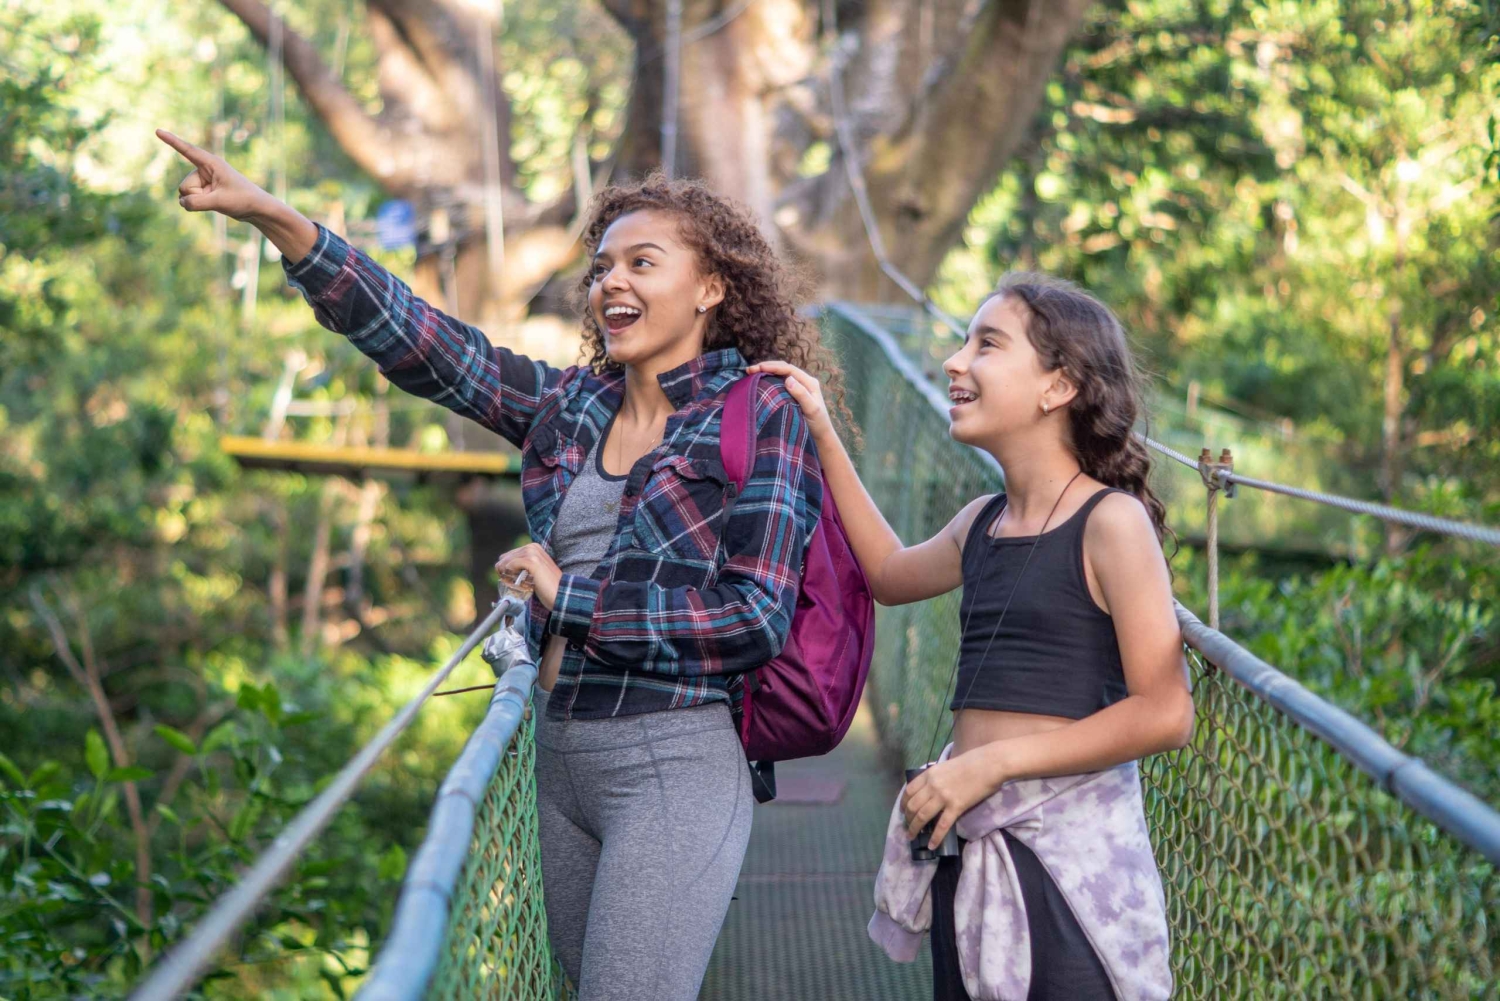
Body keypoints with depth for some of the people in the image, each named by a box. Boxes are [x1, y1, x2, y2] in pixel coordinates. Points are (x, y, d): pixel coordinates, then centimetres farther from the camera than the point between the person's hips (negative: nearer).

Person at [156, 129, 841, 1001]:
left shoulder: (761, 417, -5)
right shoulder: (570, 406, 11)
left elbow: (757, 618, -12)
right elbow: (420, 341, 5)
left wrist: (568, 597, -8)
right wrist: (273, 217, -5)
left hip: (673, 764, -6)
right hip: (561, 757, 7)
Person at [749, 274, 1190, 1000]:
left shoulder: (1110, 521, -10)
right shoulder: (982, 524, 12)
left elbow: (1164, 714, -14)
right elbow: (891, 575, 33)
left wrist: (994, 761, -16)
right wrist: (823, 437, 28)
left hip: (1072, 850, -7)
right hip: (973, 854, 7)